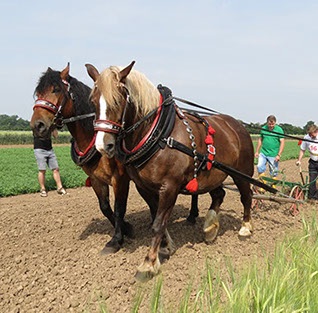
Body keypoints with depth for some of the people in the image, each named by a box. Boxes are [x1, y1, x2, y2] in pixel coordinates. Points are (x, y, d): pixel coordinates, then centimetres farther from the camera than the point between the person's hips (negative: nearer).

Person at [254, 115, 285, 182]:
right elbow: (260, 140, 15)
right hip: (263, 153, 3)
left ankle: (273, 187, 18)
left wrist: (279, 155, -16)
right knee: (260, 166, -12)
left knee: (273, 172, 4)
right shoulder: (264, 128, 5)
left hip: (273, 155, -3)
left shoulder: (279, 130, -6)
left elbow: (282, 142, -9)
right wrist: (257, 151, 14)